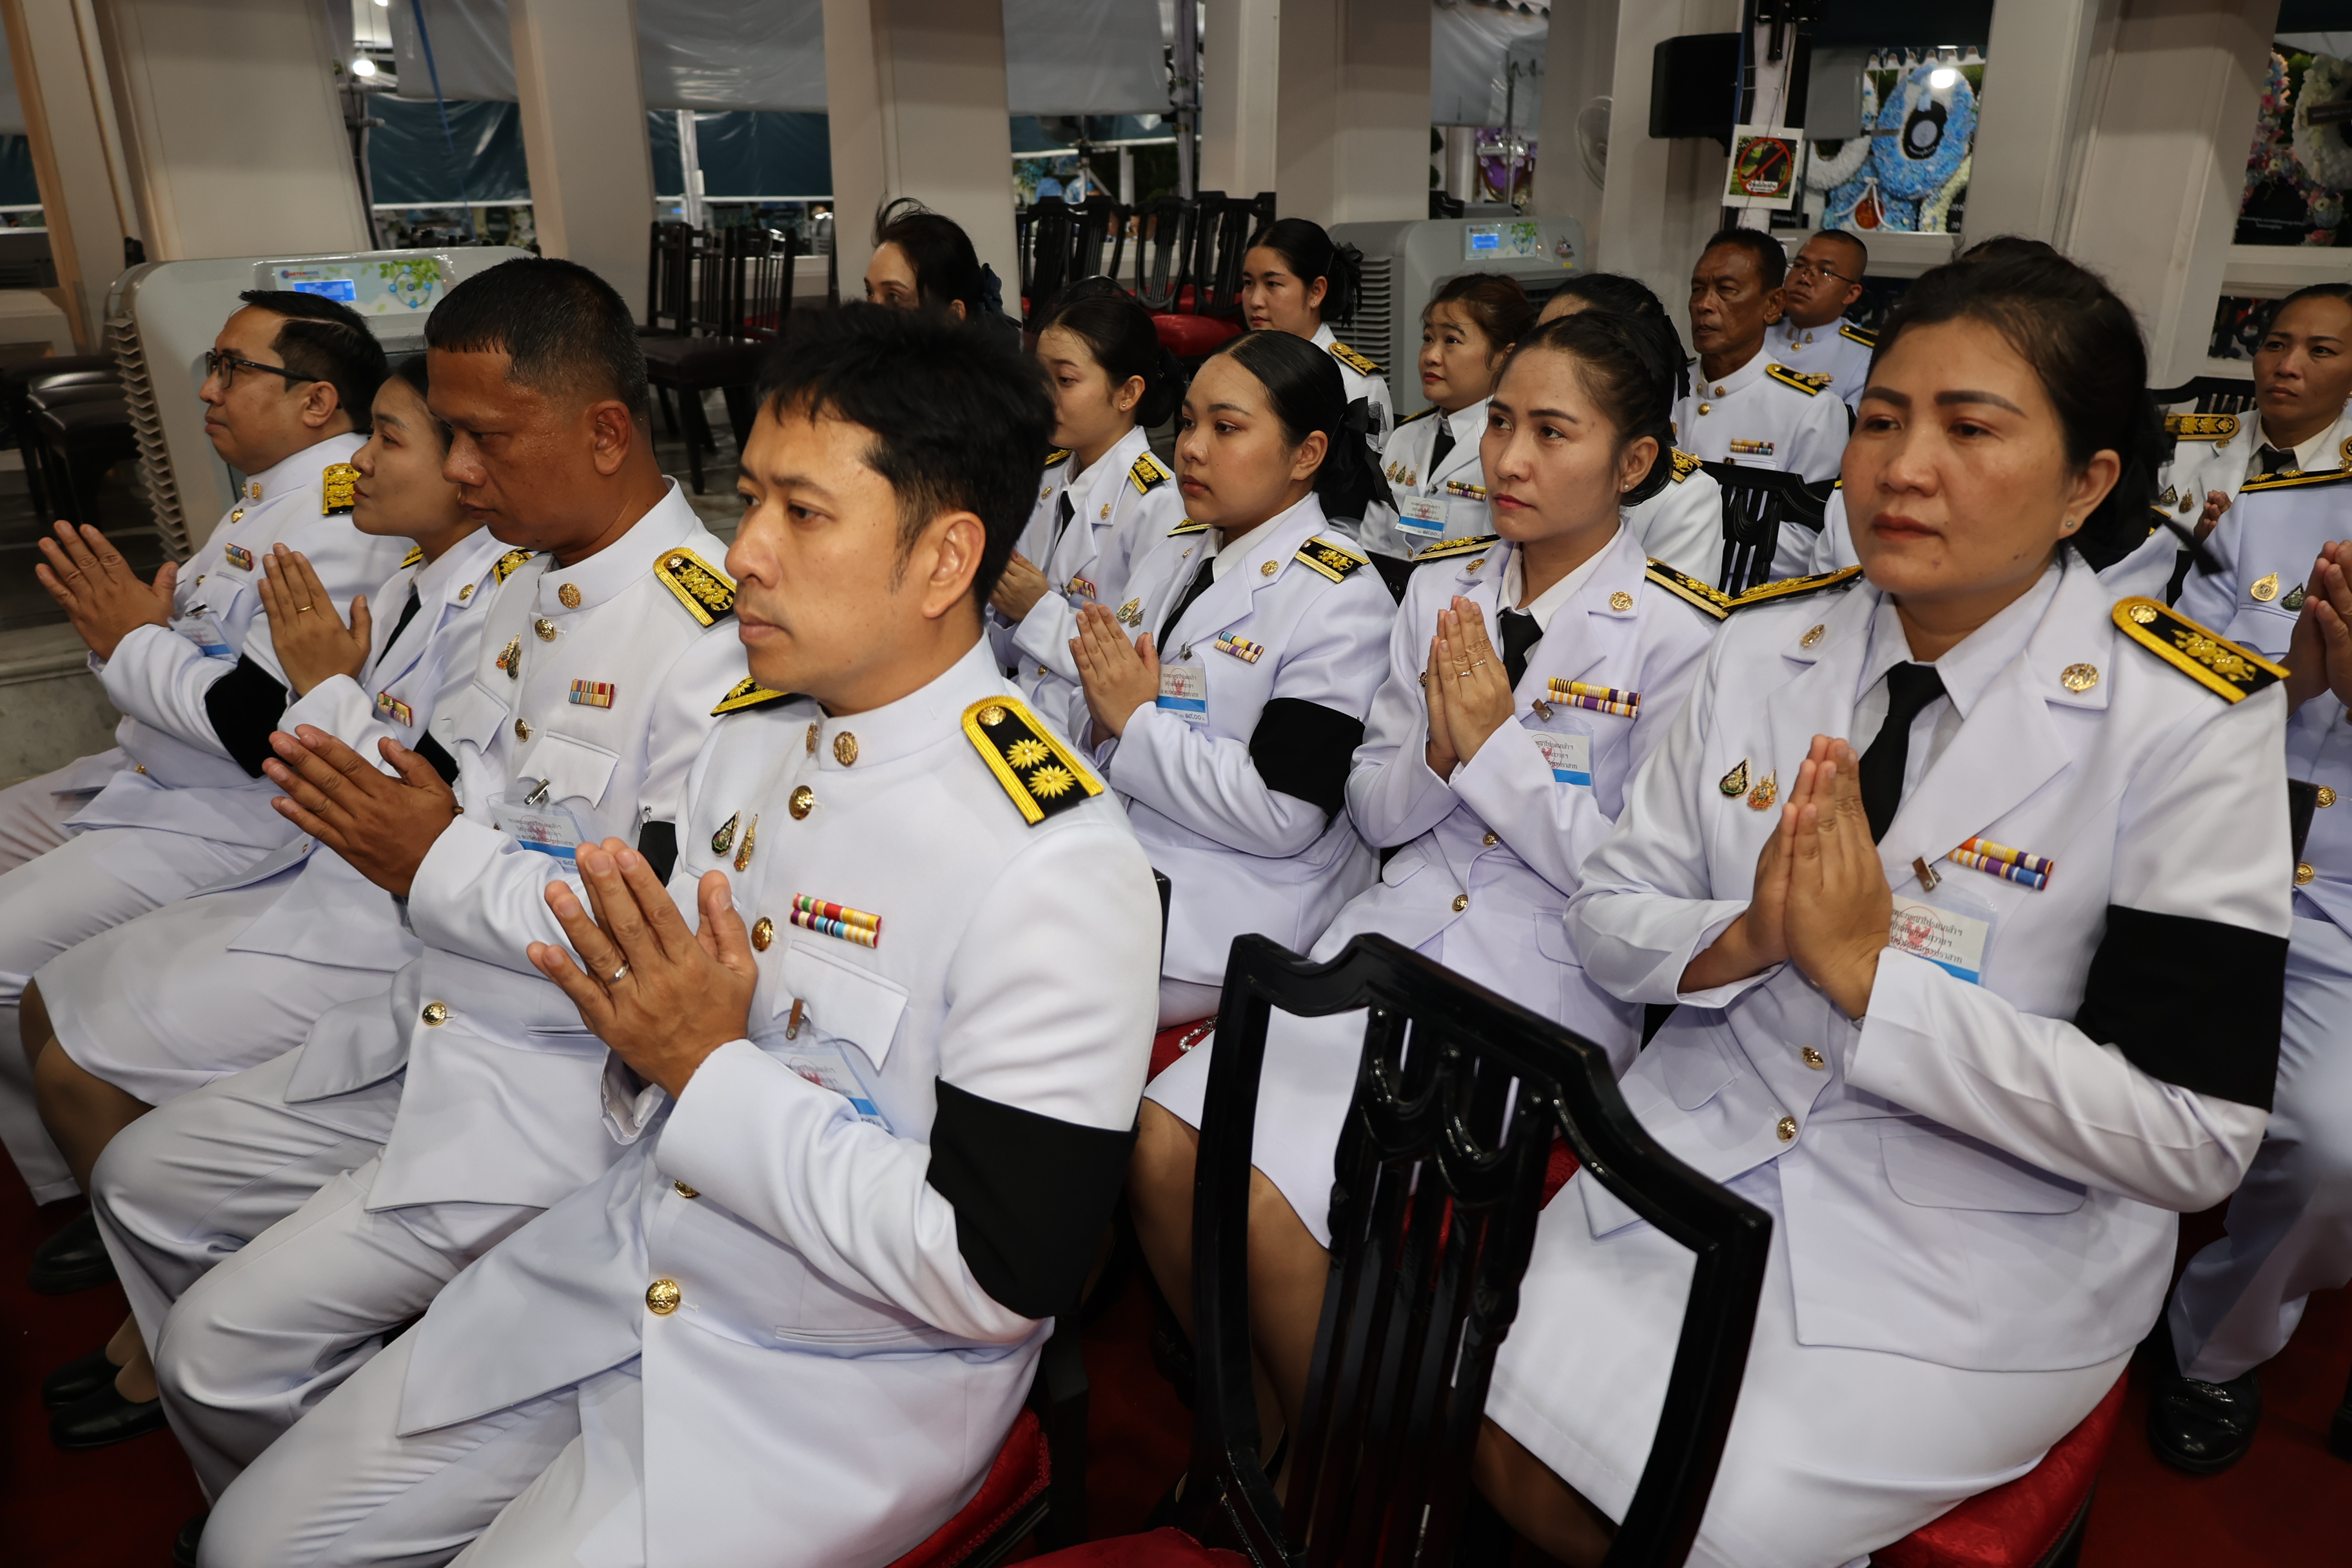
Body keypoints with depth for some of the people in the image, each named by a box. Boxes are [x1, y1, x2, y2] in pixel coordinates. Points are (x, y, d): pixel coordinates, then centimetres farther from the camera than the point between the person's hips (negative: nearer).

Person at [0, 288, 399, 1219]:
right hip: (149, 779, 11)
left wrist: (134, 644, -15)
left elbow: (266, 728, -27)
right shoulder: (271, 494, 12)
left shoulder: (342, 520, -22)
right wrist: (119, 625, 5)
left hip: (231, 824, -11)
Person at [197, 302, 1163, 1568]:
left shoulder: (1056, 866, -25)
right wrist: (640, 1039, -12)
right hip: (627, 1262, 7)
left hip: (850, 1377, -6)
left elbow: (1005, 1272, -25)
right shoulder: (745, 739, 1)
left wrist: (711, 1074, -23)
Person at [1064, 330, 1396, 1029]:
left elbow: (1283, 814, -19)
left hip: (1227, 910, -7)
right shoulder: (1170, 554, 13)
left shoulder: (1339, 599, -12)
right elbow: (1088, 724, 17)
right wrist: (1101, 704, -7)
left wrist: (1137, 722, -15)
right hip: (1110, 854, 7)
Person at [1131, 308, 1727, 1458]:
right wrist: (1437, 756, -11)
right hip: (1401, 926, 6)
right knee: (1163, 1138, -15)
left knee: (1274, 1205, -22)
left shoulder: (1676, 637, -7)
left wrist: (1498, 747, -15)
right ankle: (1246, 1436, 10)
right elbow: (1371, 811, 11)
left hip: (1559, 970, -5)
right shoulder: (1440, 586, 9)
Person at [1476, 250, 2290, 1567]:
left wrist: (1869, 971, -23)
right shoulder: (1762, 653, -1)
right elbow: (1609, 917, 2)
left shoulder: (2190, 724, -14)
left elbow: (2192, 1138, -16)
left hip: (1988, 1246, -3)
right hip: (1707, 1149, 4)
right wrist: (1742, 940, -19)